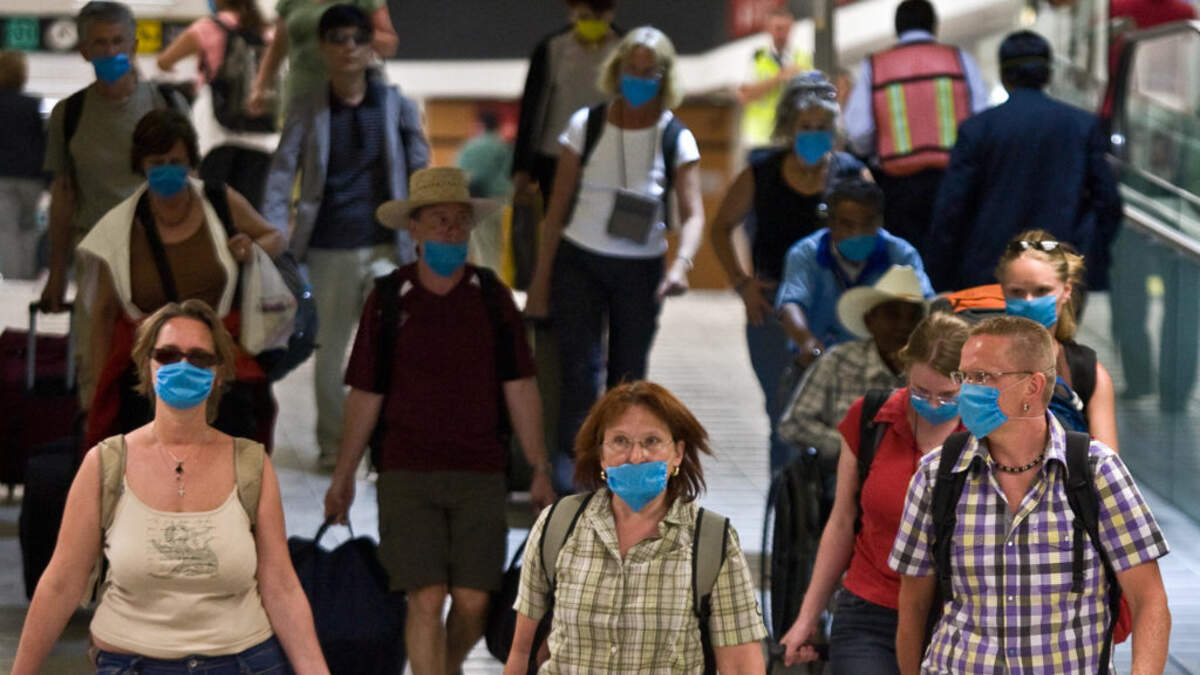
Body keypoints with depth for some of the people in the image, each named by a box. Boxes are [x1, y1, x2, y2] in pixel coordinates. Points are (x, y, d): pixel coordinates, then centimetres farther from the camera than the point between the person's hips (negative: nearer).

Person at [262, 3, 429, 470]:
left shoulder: (397, 107, 5)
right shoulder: (307, 111, 3)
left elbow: (421, 172, 7)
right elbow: (282, 172, -2)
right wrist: (275, 231, -14)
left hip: (384, 246, -1)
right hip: (329, 251, 1)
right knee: (330, 349, 9)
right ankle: (331, 444, 22)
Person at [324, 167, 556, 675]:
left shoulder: (492, 297, 4)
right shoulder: (388, 301, 0)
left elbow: (519, 389, 4)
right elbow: (365, 396, 5)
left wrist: (540, 470, 0)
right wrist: (343, 477, 7)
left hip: (480, 473, 2)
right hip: (408, 474, -2)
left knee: (473, 602, 0)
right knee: (426, 600, -12)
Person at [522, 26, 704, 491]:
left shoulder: (676, 138, -1)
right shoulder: (586, 125, 0)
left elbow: (692, 213, -10)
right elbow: (558, 206, 2)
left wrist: (681, 265, -29)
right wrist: (541, 277, -2)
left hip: (640, 270, 1)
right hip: (579, 262, -1)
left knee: (629, 376, 8)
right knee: (579, 368, -14)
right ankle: (569, 473, -18)